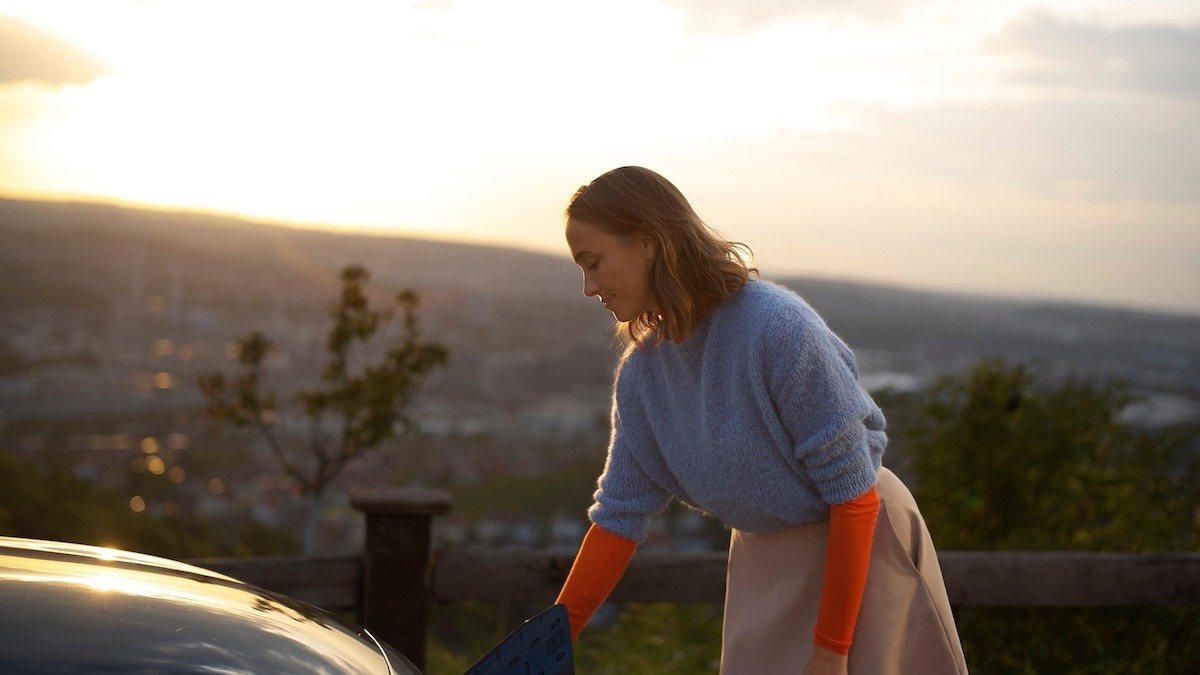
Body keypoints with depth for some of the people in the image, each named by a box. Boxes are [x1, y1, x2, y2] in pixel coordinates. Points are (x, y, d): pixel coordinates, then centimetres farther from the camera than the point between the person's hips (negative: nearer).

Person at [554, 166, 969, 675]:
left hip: (858, 544, -6)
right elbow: (620, 514, 1)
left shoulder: (778, 325, -26)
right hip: (761, 559, 6)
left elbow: (853, 494, -22)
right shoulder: (641, 371, -5)